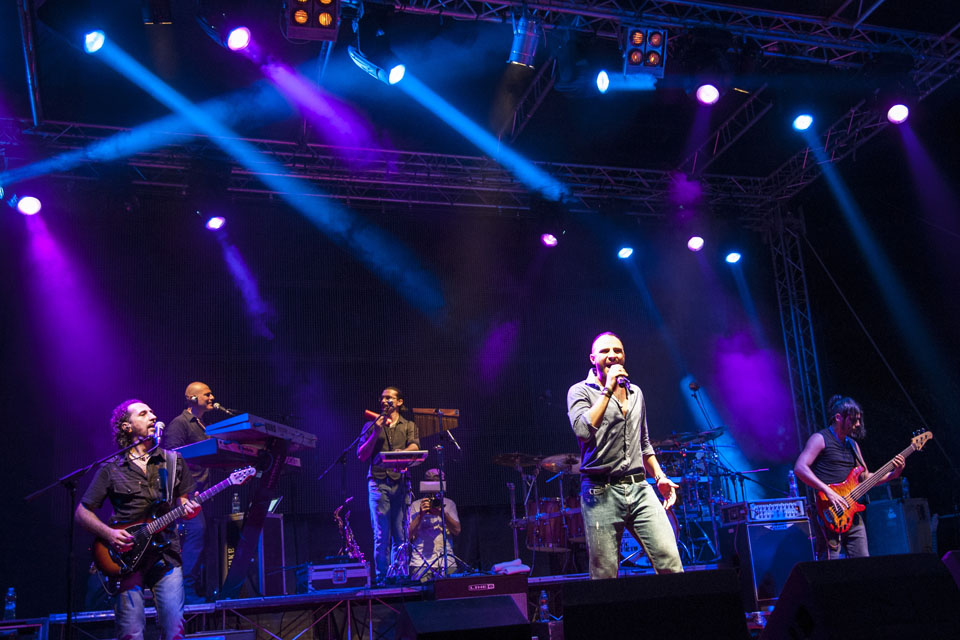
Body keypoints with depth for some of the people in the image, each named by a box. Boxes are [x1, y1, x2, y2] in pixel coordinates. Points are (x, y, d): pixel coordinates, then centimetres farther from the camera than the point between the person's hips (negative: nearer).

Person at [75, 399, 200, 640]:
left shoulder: (173, 461, 13)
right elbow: (82, 512, 8)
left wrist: (187, 508, -5)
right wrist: (108, 533, -8)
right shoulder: (111, 468, 6)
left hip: (166, 555, 1)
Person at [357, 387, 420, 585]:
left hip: (400, 483, 1)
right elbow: (361, 456, 7)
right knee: (382, 535, -5)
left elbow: (414, 447, -3)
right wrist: (376, 432, -4)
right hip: (378, 483, -1)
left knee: (400, 534, -2)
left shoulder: (409, 426, 16)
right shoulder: (371, 425, 15)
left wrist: (400, 454, -25)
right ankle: (382, 577, -1)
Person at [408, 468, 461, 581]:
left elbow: (457, 531, 1)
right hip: (421, 562, -1)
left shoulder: (449, 504, 14)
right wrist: (421, 514, -13)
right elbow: (409, 536, 0)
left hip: (447, 562, 1)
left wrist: (443, 513, -14)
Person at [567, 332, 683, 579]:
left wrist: (660, 477, 14)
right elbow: (583, 431, -19)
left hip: (640, 489, 4)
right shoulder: (580, 391, 2)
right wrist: (608, 389, -14)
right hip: (601, 493, -4)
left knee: (670, 561, -9)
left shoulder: (635, 393, 19)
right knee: (605, 575, -4)